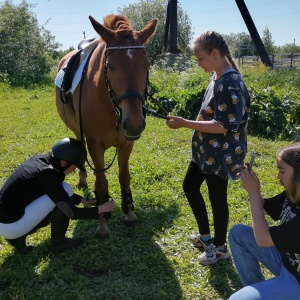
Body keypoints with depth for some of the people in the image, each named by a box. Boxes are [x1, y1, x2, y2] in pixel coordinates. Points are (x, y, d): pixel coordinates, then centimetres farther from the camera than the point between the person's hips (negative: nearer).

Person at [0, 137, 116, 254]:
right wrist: (101, 208, -3)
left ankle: (17, 237, 14)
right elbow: (73, 213, -14)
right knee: (66, 190, -9)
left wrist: (84, 200, 20)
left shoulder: (39, 159, 4)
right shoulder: (48, 174, -20)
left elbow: (59, 192, 22)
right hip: (10, 225, -9)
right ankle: (58, 242, 5)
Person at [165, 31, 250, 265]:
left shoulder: (231, 83, -24)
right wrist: (189, 122, 8)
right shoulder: (218, 79, 6)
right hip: (206, 150, 10)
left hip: (221, 154, -10)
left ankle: (220, 247, 28)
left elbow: (224, 125, -27)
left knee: (217, 198, 5)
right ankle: (205, 235, 36)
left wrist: (185, 123, -26)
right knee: (190, 186, 19)